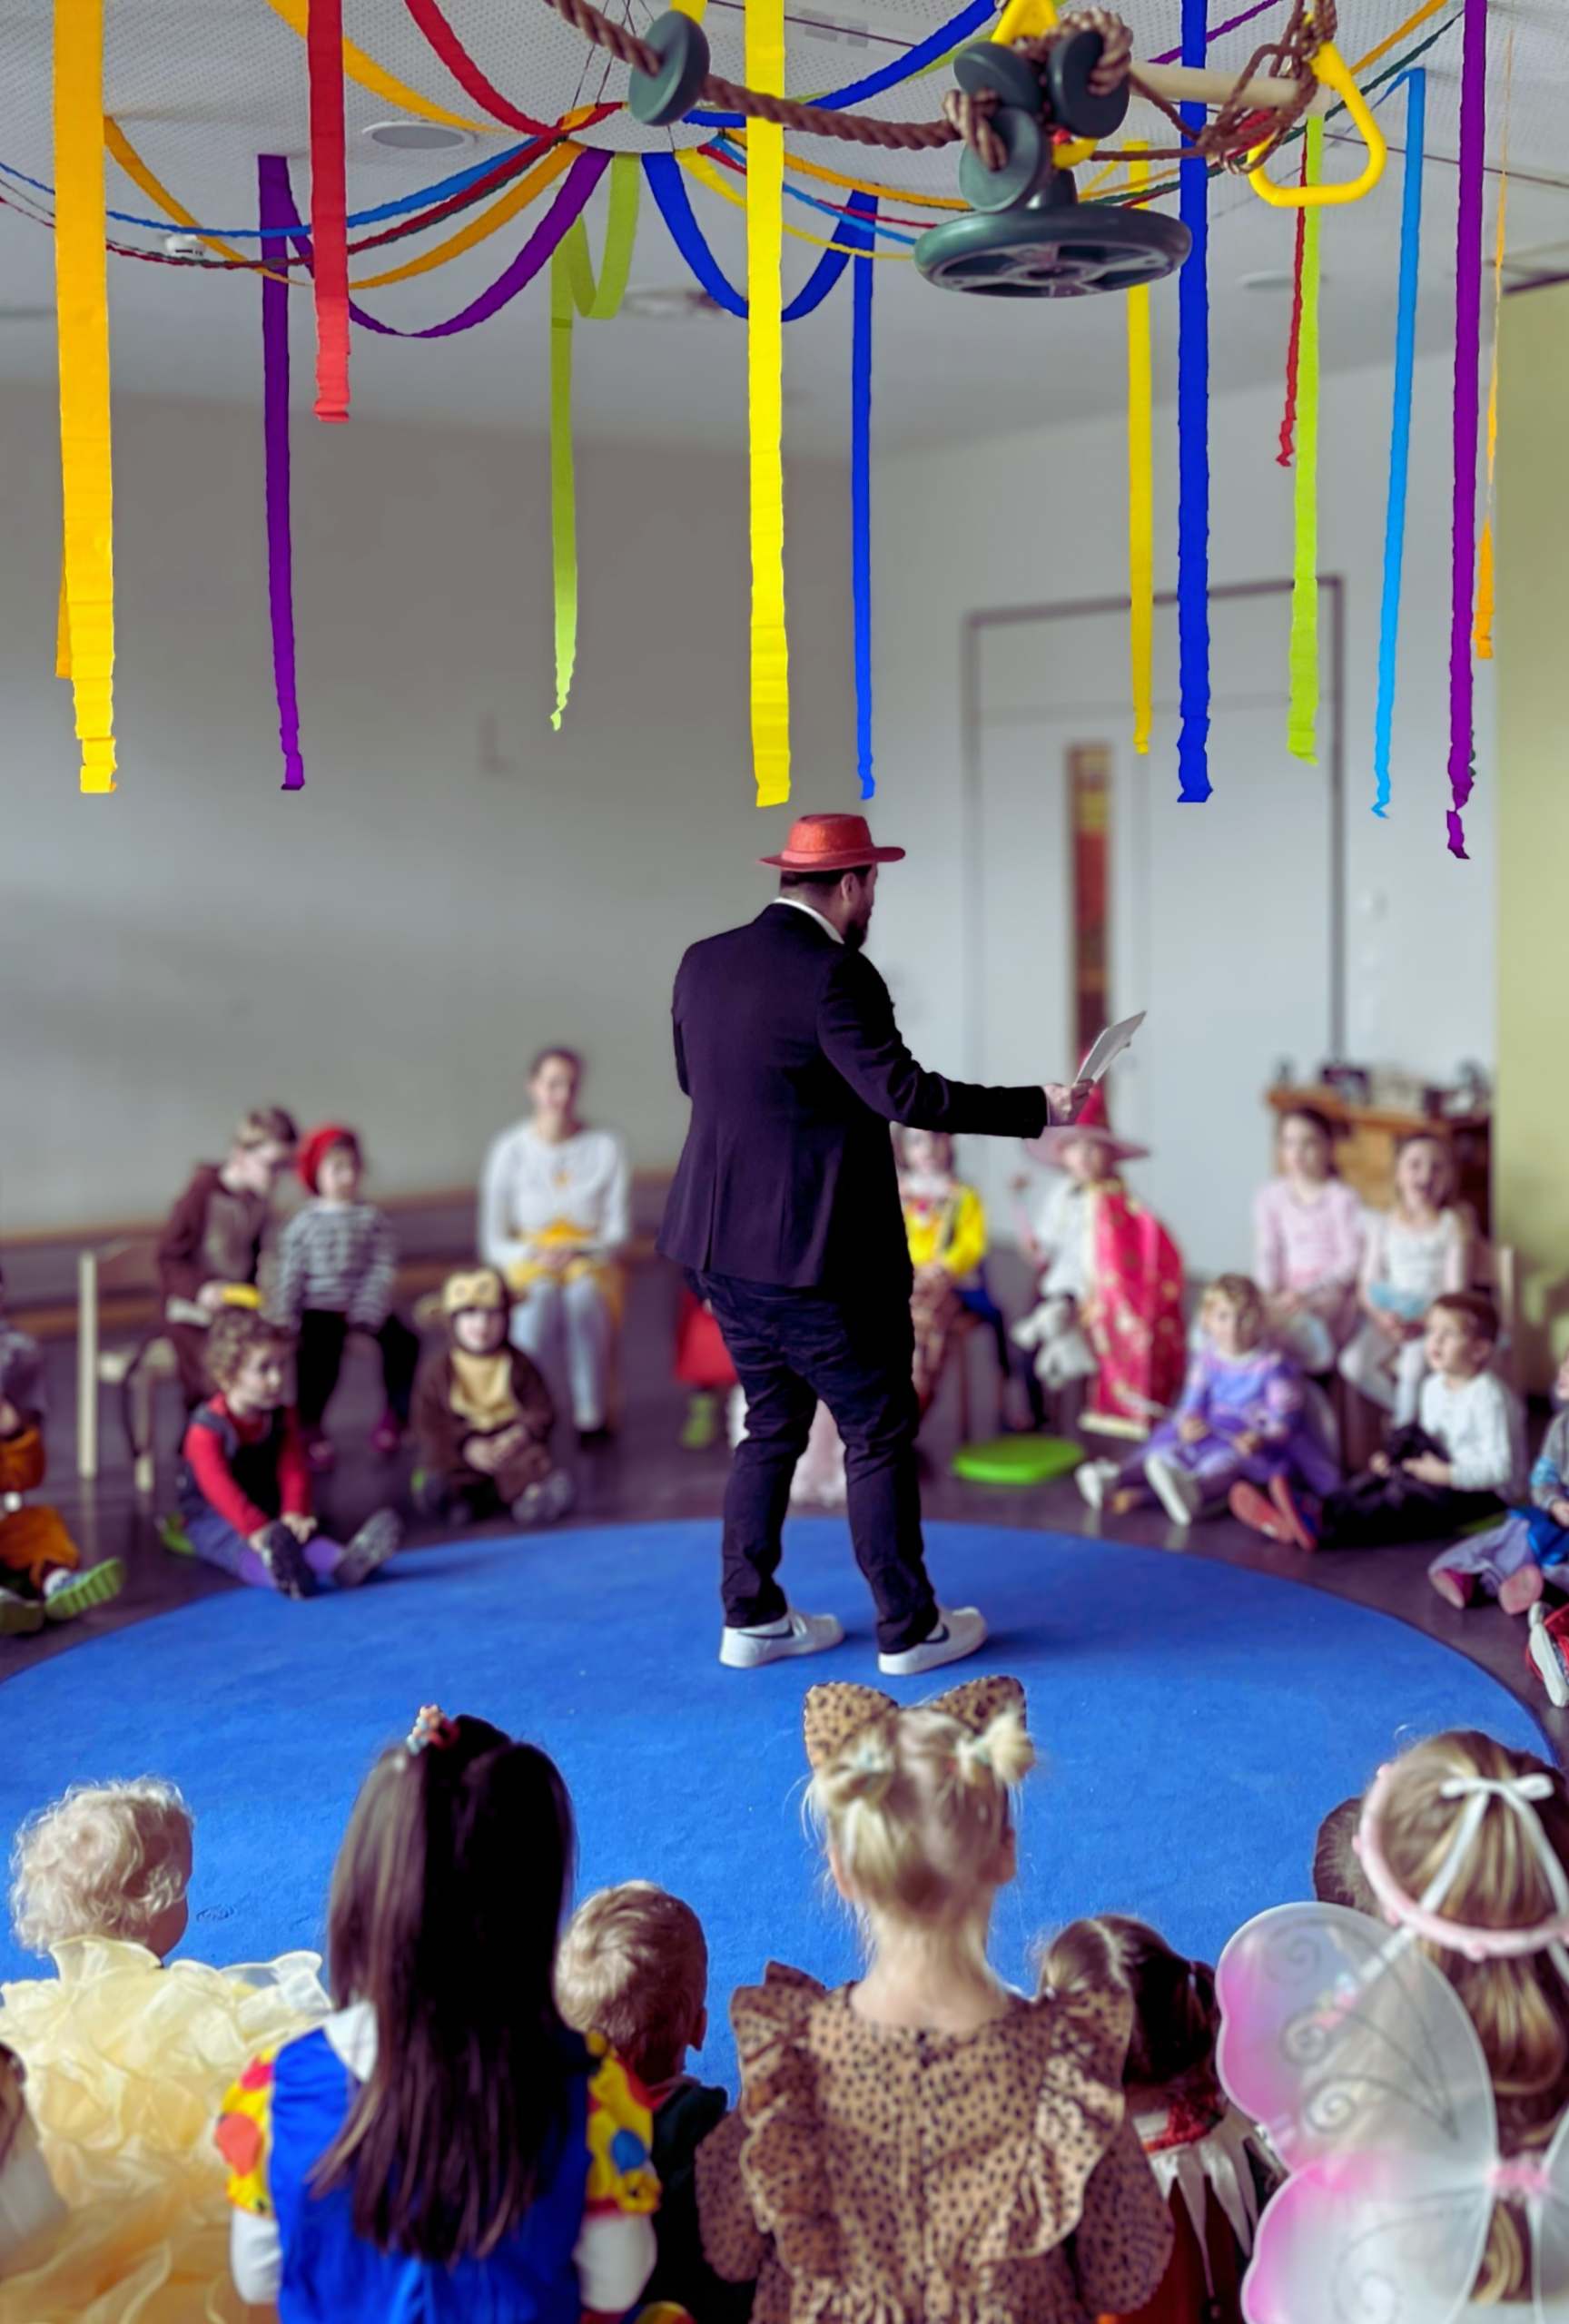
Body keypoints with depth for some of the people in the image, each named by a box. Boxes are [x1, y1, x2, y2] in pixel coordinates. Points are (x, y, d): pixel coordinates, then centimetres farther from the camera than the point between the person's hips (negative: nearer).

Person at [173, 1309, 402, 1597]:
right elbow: (219, 1487, -31)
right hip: (211, 1518, -5)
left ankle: (345, 1563, -56)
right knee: (242, 1546, -37)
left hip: (266, 1512, 6)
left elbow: (293, 1471, -7)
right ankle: (277, 1573, -72)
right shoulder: (206, 1429, -19)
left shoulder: (282, 1417, 1)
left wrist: (294, 1514, -27)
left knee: (302, 1534, -25)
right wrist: (256, 1529, -44)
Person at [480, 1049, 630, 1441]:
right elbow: (493, 1243, 4)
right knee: (540, 1301, -38)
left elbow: (619, 1232, 5)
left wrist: (580, 1253, -16)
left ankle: (592, 1415, -32)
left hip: (591, 1265, 0)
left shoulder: (606, 1147, 5)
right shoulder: (510, 1150, 3)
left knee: (582, 1297, -37)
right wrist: (535, 1256, -16)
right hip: (528, 1267, 0)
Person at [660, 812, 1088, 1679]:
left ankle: (751, 1616, 24)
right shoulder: (833, 974, -18)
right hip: (818, 1255, -7)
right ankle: (908, 1627, 17)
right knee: (879, 1432, 7)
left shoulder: (703, 962, 5)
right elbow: (903, 1092, -23)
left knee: (772, 1422, 20)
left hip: (720, 1245, 8)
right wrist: (1036, 1107, -17)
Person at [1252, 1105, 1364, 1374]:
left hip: (1331, 1290, -4)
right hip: (1288, 1290, 4)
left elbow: (1351, 1260, -7)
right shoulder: (1270, 1195, 8)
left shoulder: (1341, 1198, -4)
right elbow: (1267, 1253, 5)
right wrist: (1270, 1293, -13)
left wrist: (1304, 1294, -17)